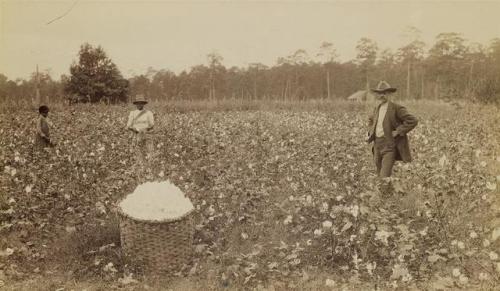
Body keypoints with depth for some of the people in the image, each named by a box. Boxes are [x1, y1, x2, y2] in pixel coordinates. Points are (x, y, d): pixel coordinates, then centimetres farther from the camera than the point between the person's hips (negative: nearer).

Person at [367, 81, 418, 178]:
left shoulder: (396, 108, -8)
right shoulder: (377, 108, 14)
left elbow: (412, 121, -16)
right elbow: (371, 120, 35)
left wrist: (398, 131, -16)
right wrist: (371, 132, 17)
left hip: (390, 146, -7)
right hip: (377, 145, 7)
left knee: (384, 177, -16)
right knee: (380, 175, 12)